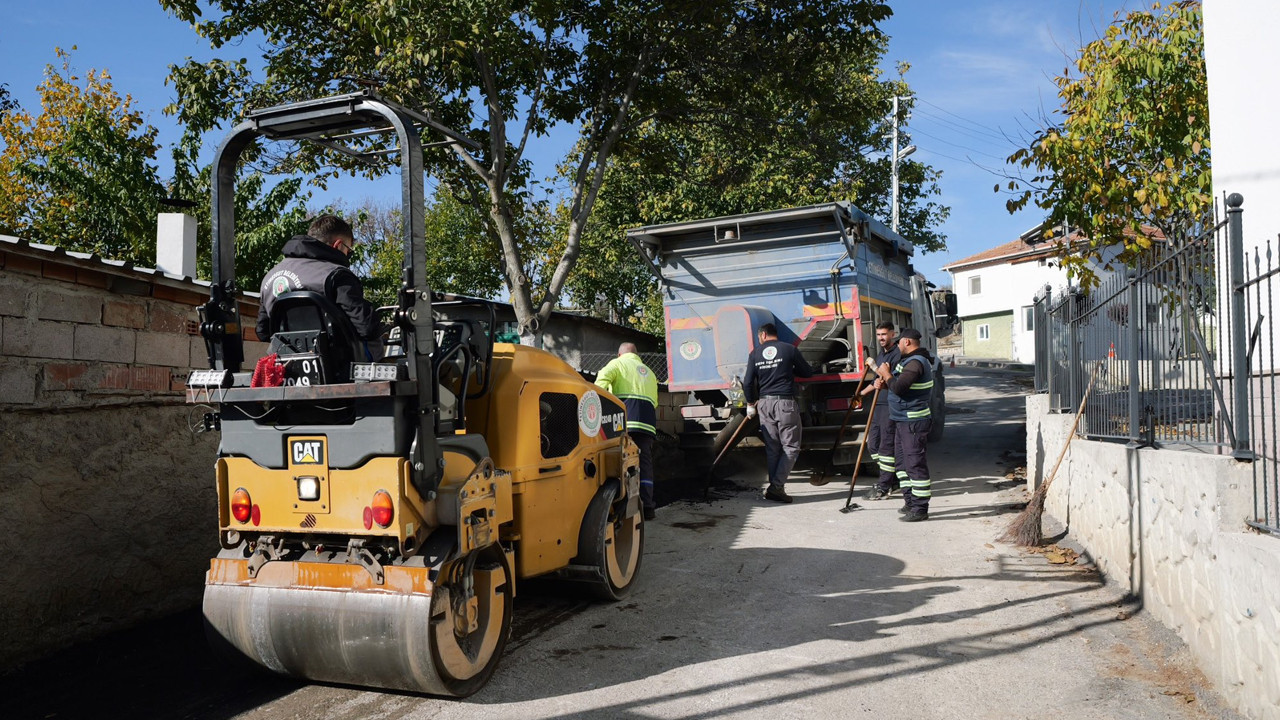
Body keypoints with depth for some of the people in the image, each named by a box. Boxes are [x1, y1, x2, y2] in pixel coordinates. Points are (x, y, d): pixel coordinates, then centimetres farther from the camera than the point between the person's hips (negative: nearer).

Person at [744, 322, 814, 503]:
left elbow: (748, 383, 4)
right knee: (791, 447, 2)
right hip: (786, 403, -3)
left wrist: (751, 404, 18)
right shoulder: (789, 349, -1)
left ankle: (775, 488, 12)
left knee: (772, 449, 11)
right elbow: (808, 373, 7)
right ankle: (776, 486, -9)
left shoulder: (755, 354, 5)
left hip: (764, 403, 3)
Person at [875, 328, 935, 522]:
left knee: (915, 463, -8)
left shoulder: (915, 363, -19)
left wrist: (886, 374, -10)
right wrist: (885, 381, 7)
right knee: (901, 460, 16)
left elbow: (898, 388, -28)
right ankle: (910, 502, 25)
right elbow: (899, 385, 26)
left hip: (913, 423, -11)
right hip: (902, 420, 11)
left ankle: (920, 509, -3)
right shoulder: (909, 360, 16)